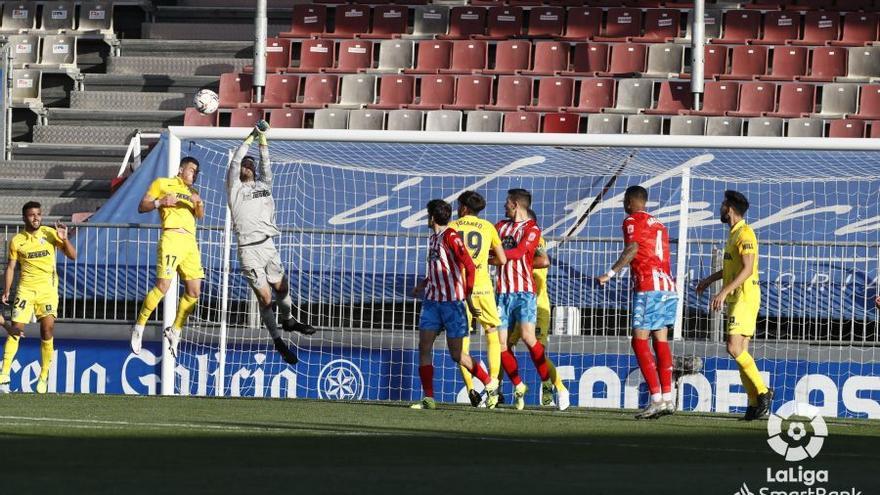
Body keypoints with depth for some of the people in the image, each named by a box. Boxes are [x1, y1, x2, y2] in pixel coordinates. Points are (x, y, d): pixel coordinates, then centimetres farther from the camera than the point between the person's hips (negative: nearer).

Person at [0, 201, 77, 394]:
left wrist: (64, 239, -19)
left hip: (47, 289, -1)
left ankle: (44, 378, 4)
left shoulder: (50, 234, 0)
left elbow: (72, 255, -2)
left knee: (47, 331, -8)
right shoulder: (17, 241, 2)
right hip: (25, 289, 1)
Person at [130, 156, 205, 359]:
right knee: (163, 286, -16)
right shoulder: (162, 183, 9)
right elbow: (142, 207, 4)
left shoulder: (191, 192, 26)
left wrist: (199, 203, -9)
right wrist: (160, 202, -13)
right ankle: (139, 327, -3)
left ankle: (174, 332, 13)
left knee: (194, 291, 1)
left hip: (190, 241, 7)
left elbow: (200, 215, 12)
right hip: (172, 236, -7)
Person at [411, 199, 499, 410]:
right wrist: (424, 283, 21)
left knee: (456, 354, -2)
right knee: (424, 346, -4)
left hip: (452, 302, -8)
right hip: (432, 301, 8)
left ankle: (490, 383, 18)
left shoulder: (450, 237, -13)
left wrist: (468, 298, -16)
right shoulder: (434, 237, 14)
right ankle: (428, 398, -3)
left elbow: (470, 267, -18)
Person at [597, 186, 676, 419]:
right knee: (661, 341, 10)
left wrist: (611, 273, -21)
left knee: (639, 341, -8)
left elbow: (632, 249, -16)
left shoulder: (632, 221, 0)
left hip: (647, 287, -8)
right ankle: (667, 398, 6)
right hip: (667, 286, 8)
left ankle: (656, 398, -17)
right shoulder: (658, 224, 22)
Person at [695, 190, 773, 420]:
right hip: (736, 299, 10)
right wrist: (709, 279, 38)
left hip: (745, 297, -10)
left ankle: (762, 391, -13)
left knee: (734, 348, -18)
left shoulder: (744, 234, -13)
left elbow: (747, 269, -22)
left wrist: (723, 292, -26)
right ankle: (755, 403, 3)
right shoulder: (734, 234, 18)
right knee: (741, 352, 5)